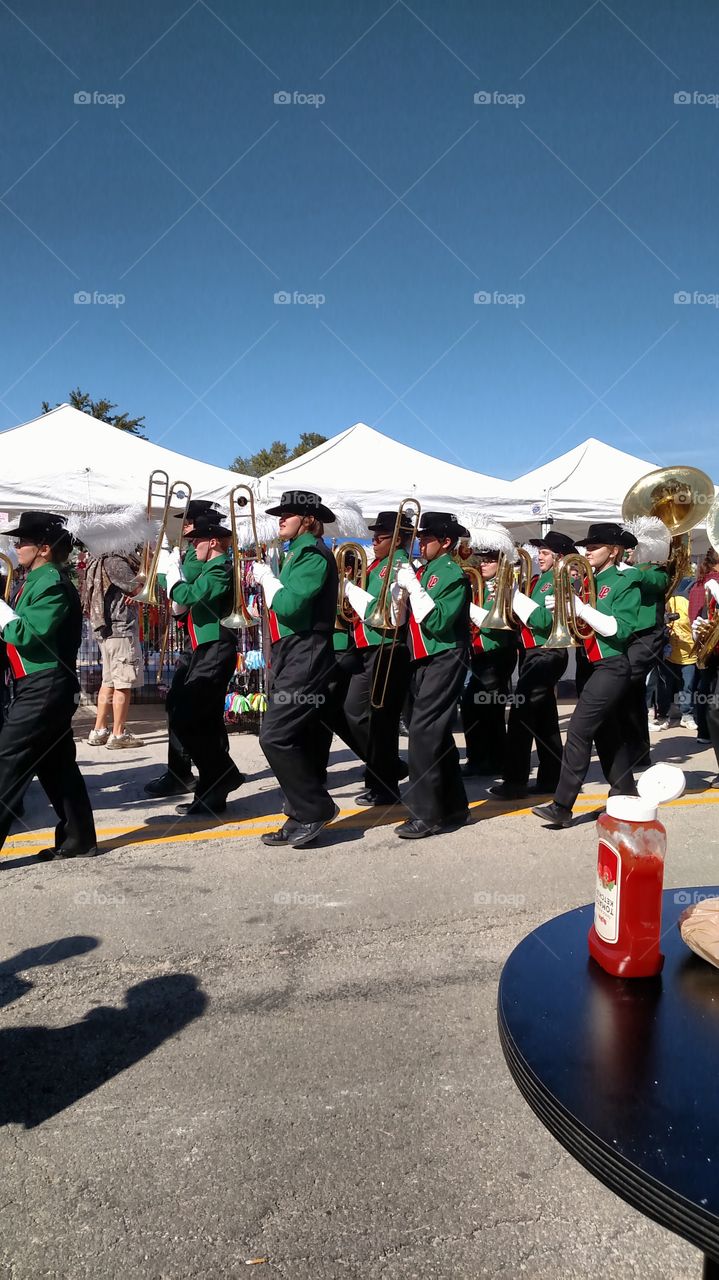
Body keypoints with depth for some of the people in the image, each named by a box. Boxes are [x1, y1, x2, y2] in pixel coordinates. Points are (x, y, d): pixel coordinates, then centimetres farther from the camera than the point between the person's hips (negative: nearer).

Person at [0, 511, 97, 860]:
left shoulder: (51, 584, -15)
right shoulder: (38, 580, 16)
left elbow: (30, 635, -24)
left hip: (44, 688, -10)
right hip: (40, 687, 10)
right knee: (56, 764, 13)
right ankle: (77, 839, 21)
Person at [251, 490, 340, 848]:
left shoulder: (314, 555, -12)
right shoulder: (298, 553, 18)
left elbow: (289, 605, -22)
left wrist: (267, 577, -8)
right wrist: (266, 581, 6)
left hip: (305, 658, -10)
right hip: (290, 657, 10)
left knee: (275, 737, -14)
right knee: (300, 739, 12)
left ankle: (315, 809, -4)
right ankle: (303, 818, 19)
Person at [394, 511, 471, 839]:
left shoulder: (454, 575, -10)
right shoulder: (423, 571, 14)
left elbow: (438, 621, -21)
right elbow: (399, 615, 12)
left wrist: (413, 586, -19)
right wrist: (400, 586, -3)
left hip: (444, 661, -9)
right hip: (423, 661, 9)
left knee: (424, 733, -12)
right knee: (437, 735, 14)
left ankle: (426, 814, -5)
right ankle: (453, 807, 25)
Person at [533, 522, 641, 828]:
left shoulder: (625, 583, -8)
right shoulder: (589, 582, 13)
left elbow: (620, 629, -18)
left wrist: (582, 609, -23)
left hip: (612, 666, -8)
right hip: (593, 665, 8)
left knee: (579, 729, -14)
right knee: (605, 731, 15)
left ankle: (562, 806, -13)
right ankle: (624, 793, 28)